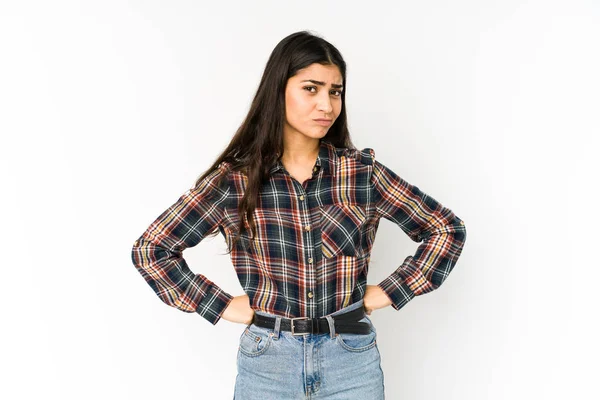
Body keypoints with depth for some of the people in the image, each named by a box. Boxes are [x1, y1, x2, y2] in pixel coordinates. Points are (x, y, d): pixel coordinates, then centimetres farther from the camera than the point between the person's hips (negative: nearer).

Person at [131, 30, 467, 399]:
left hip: (352, 358, 1)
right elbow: (150, 249, -3)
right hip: (268, 361, 0)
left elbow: (448, 229, 3)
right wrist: (223, 306, -6)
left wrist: (390, 292, -3)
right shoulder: (233, 178, -8)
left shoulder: (362, 171, -5)